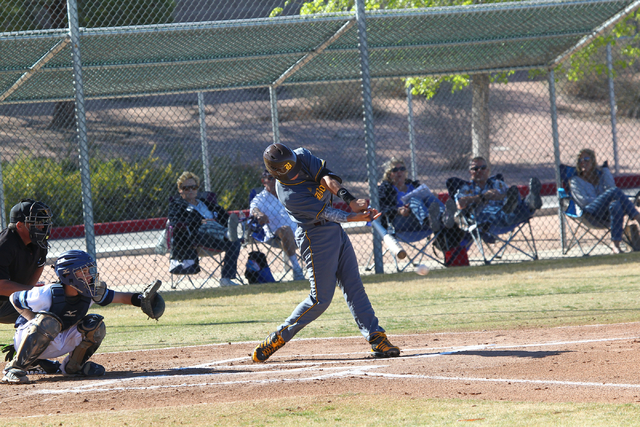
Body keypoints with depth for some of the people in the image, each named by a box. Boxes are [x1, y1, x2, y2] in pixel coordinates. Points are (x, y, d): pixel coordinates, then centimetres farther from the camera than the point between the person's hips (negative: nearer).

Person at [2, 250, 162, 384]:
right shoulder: (48, 295, -26)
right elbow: (15, 298, -13)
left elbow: (118, 297, 0)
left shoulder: (89, 294, -9)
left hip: (60, 343, 6)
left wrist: (139, 299, -19)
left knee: (95, 325, -11)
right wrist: (37, 321, -20)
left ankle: (73, 366, 8)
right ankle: (14, 369, -29)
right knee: (49, 323, -40)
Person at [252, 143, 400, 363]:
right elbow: (325, 213, -24)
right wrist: (359, 217, -28)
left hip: (336, 230, 8)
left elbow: (327, 178, -18)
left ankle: (376, 338, 6)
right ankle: (278, 338, 4)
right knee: (321, 298, -6)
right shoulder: (288, 195, -25)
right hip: (316, 237, -8)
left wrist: (350, 199, -34)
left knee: (354, 287, 5)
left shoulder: (302, 156, -7)